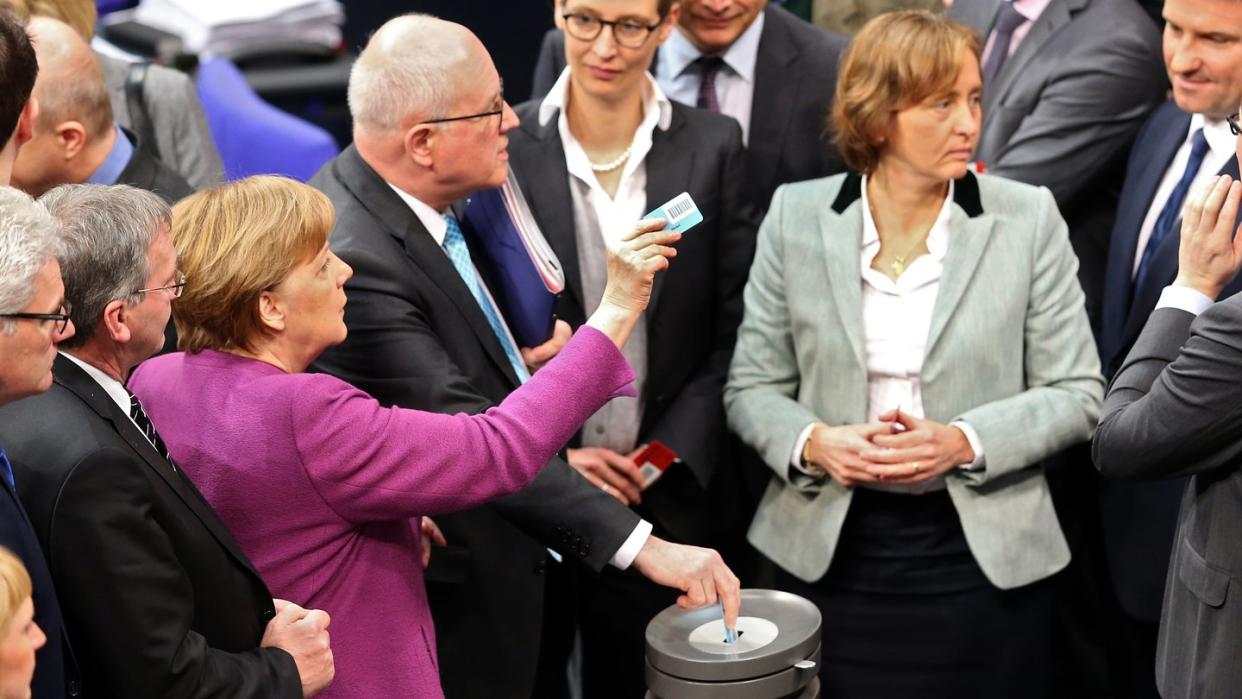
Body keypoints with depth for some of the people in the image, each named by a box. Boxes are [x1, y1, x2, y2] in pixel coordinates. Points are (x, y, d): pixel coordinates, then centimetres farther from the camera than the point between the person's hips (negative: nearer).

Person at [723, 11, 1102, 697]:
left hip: (984, 557, -1)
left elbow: (1076, 393, -1)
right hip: (827, 553, 1)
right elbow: (751, 388, 4)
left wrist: (964, 441, -16)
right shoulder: (796, 217, 0)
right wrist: (813, 442, -16)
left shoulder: (1028, 218, -4)